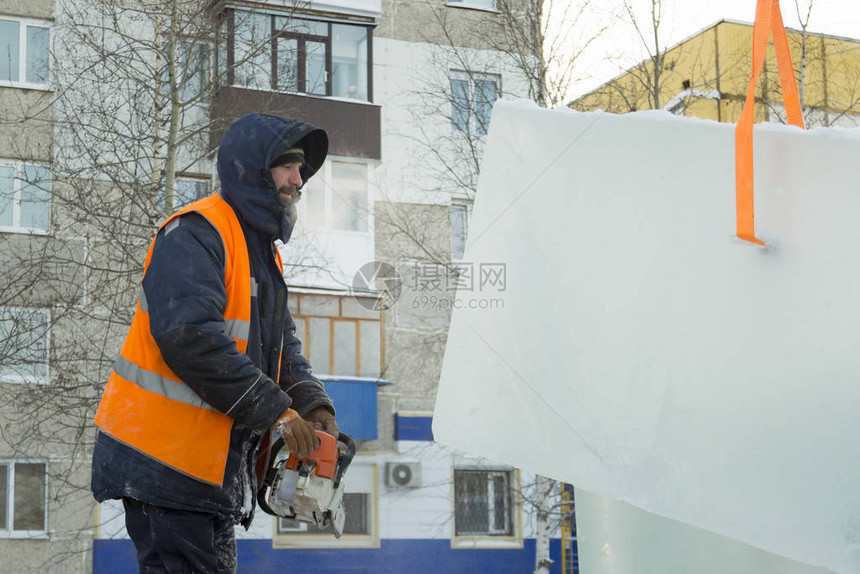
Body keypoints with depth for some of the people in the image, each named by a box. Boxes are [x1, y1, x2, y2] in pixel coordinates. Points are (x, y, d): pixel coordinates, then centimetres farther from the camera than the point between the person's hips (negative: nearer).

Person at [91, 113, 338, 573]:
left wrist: (312, 402, -2)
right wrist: (273, 409, -23)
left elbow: (282, 344, 18)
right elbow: (189, 334, -27)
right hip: (163, 460, -10)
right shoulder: (196, 234, -14)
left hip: (215, 464, 10)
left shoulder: (263, 251, 19)